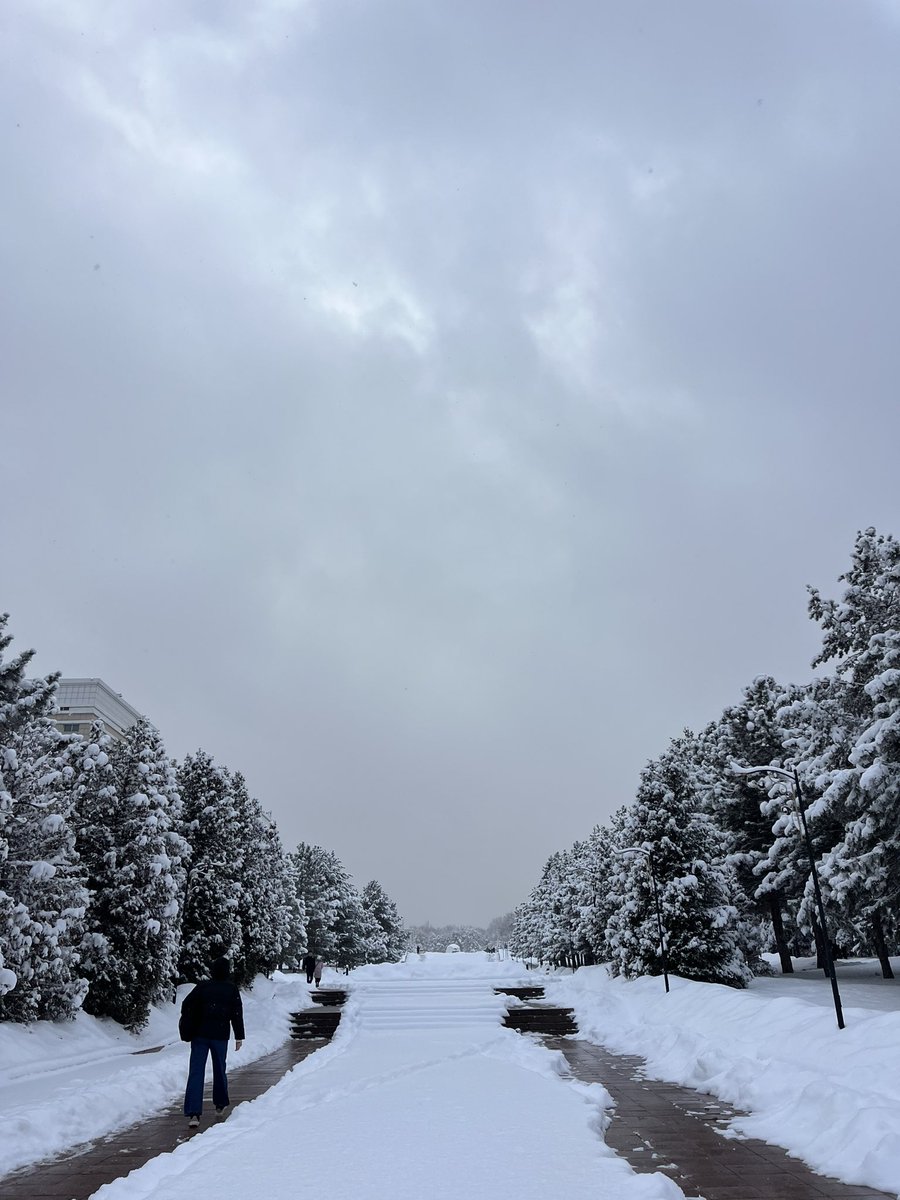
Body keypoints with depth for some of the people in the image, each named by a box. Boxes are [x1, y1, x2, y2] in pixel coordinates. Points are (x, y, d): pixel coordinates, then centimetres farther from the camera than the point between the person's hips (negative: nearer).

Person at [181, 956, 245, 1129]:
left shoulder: (203, 986, 1)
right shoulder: (232, 988, 0)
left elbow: (187, 1005, 0)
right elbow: (237, 1014, -2)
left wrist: (187, 1028, 14)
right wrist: (239, 1037, 3)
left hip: (200, 1034, 0)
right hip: (221, 1035, 0)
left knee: (196, 1072, -1)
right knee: (219, 1070, 18)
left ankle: (193, 1113, -12)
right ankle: (220, 1104, 32)